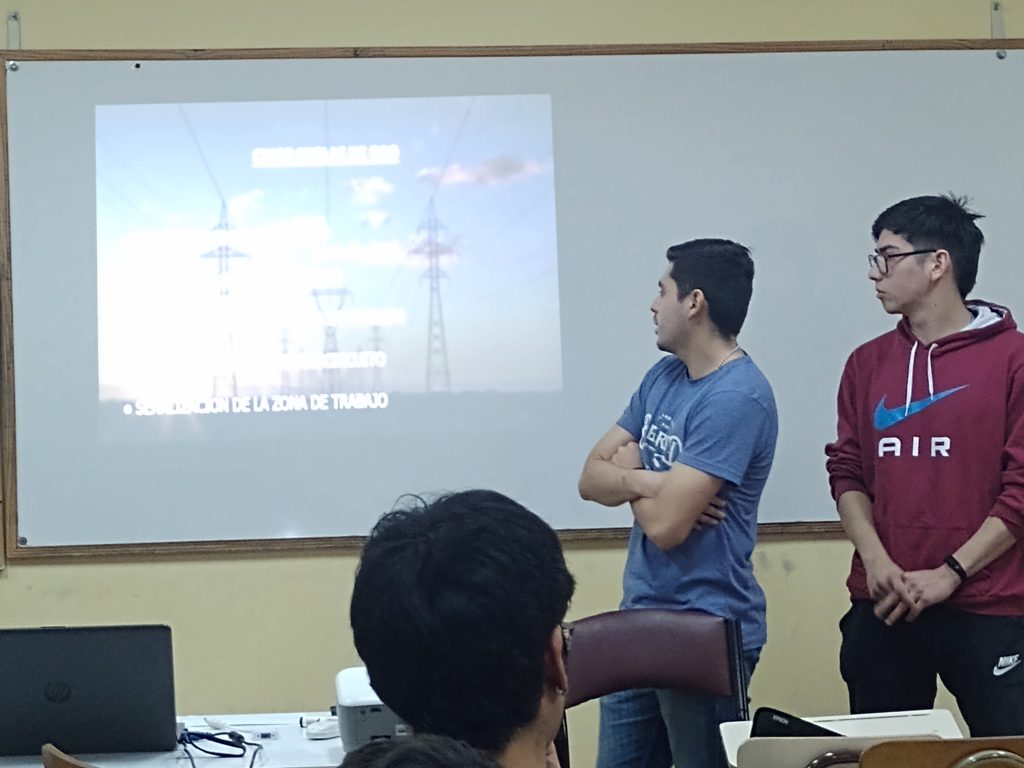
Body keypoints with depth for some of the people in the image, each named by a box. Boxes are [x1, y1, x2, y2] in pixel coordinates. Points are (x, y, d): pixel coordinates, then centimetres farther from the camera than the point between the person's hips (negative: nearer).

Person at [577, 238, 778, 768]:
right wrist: (649, 481, -15)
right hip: (641, 617, 8)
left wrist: (629, 477, -3)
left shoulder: (737, 397, -20)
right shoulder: (663, 376, 8)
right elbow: (592, 478, 6)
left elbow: (666, 524, -24)